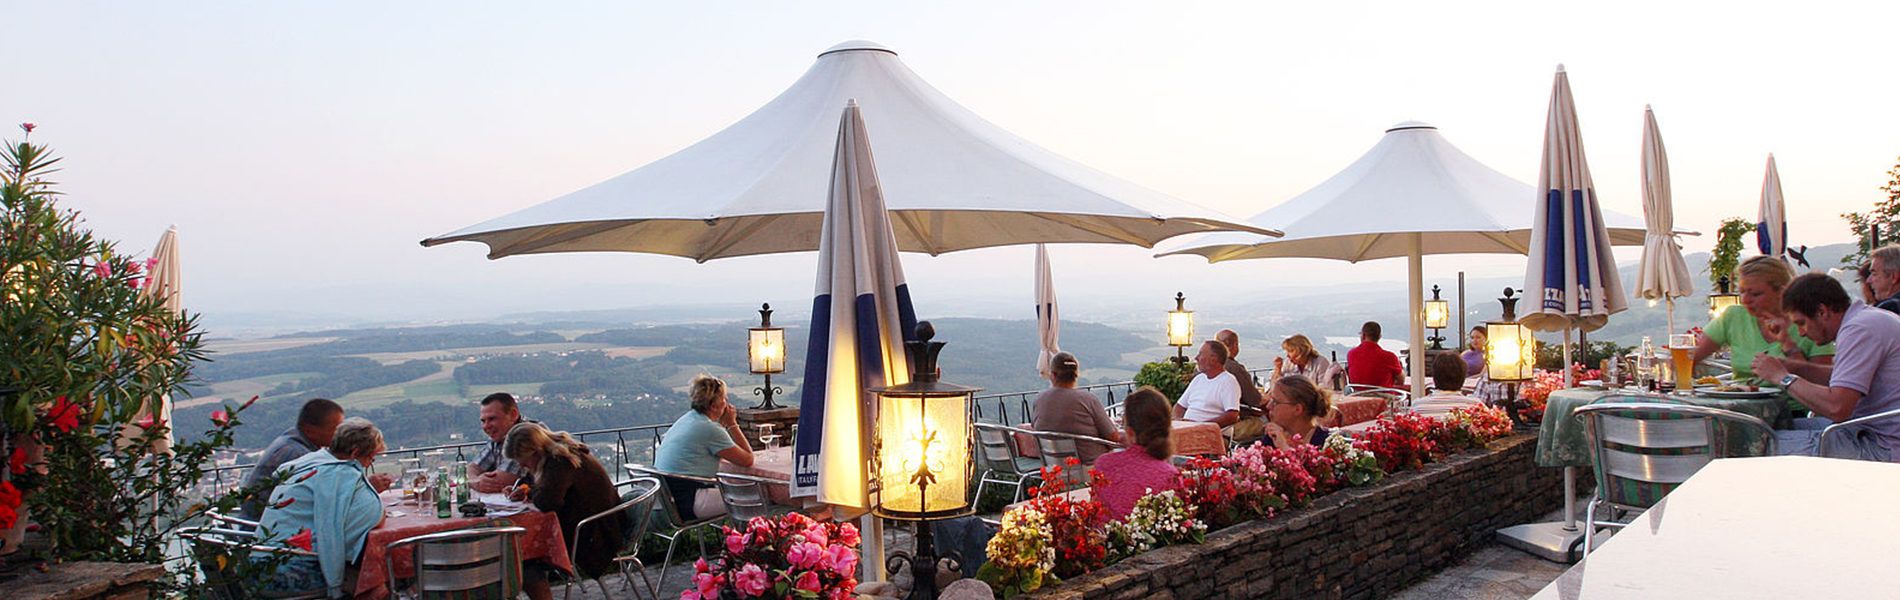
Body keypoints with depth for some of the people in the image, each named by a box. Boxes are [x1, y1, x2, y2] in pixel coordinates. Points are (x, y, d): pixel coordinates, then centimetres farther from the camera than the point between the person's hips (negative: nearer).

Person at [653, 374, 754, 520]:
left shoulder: (687, 419, 14)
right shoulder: (710, 429, -13)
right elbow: (748, 460, -7)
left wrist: (723, 424, 14)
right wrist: (732, 424, -1)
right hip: (687, 503, -10)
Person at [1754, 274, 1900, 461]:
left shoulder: (1860, 329, -20)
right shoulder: (1867, 318, 12)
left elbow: (1836, 408, -27)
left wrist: (1782, 377, -15)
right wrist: (1789, 366, 6)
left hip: (1882, 449, -10)